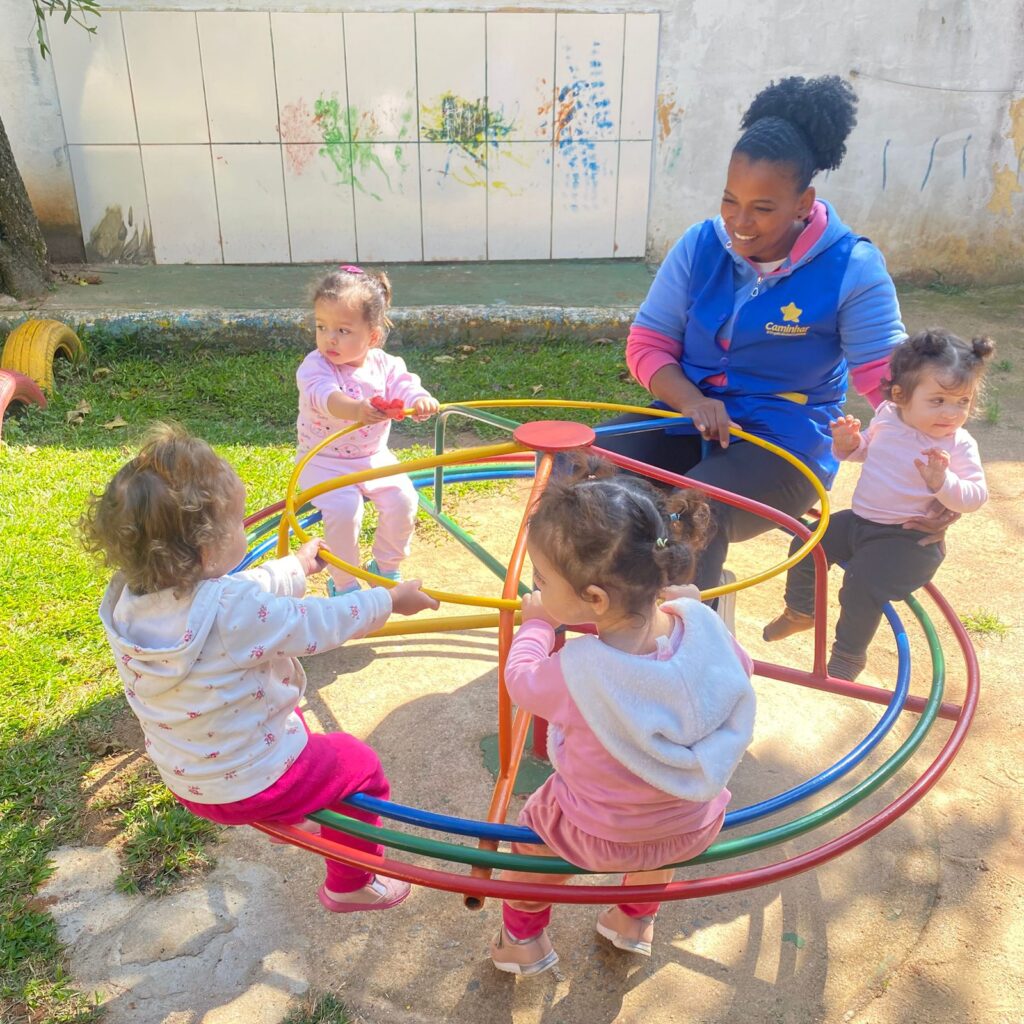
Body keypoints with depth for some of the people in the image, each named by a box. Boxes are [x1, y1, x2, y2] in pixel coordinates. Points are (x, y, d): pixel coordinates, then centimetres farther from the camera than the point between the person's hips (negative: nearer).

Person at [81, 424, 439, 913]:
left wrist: (297, 566, 18)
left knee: (288, 716, 33)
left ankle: (290, 817, 49)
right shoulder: (237, 612, -35)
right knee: (359, 765, 16)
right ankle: (351, 885, 32)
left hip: (182, 780, 7)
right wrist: (390, 599, -3)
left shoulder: (125, 604, -12)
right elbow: (319, 624, -20)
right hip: (255, 785, -7)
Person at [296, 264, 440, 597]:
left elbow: (404, 385, -18)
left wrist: (420, 400, -44)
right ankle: (343, 583, -2)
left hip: (374, 457, 4)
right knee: (344, 509, -25)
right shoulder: (315, 366, -18)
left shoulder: (385, 364, -5)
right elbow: (324, 395, -38)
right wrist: (354, 409, -60)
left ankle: (385, 566, 16)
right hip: (324, 461, -4)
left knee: (403, 499, -11)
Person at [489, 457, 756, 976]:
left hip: (599, 839, -3)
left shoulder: (579, 671, -36)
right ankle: (636, 920, 53)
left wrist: (535, 625, 5)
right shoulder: (700, 623, -25)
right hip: (695, 830, 4)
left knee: (534, 820, 28)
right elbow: (739, 670, -2)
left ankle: (524, 939, 45)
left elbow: (519, 680, -13)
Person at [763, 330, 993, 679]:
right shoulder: (886, 416, -2)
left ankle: (848, 656, 3)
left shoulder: (959, 446, -18)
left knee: (863, 585, -22)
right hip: (860, 518, 7)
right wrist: (849, 442, -5)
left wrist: (942, 481, -39)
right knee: (805, 546, 8)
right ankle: (800, 611, 34)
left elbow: (975, 497, -21)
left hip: (907, 537, -6)